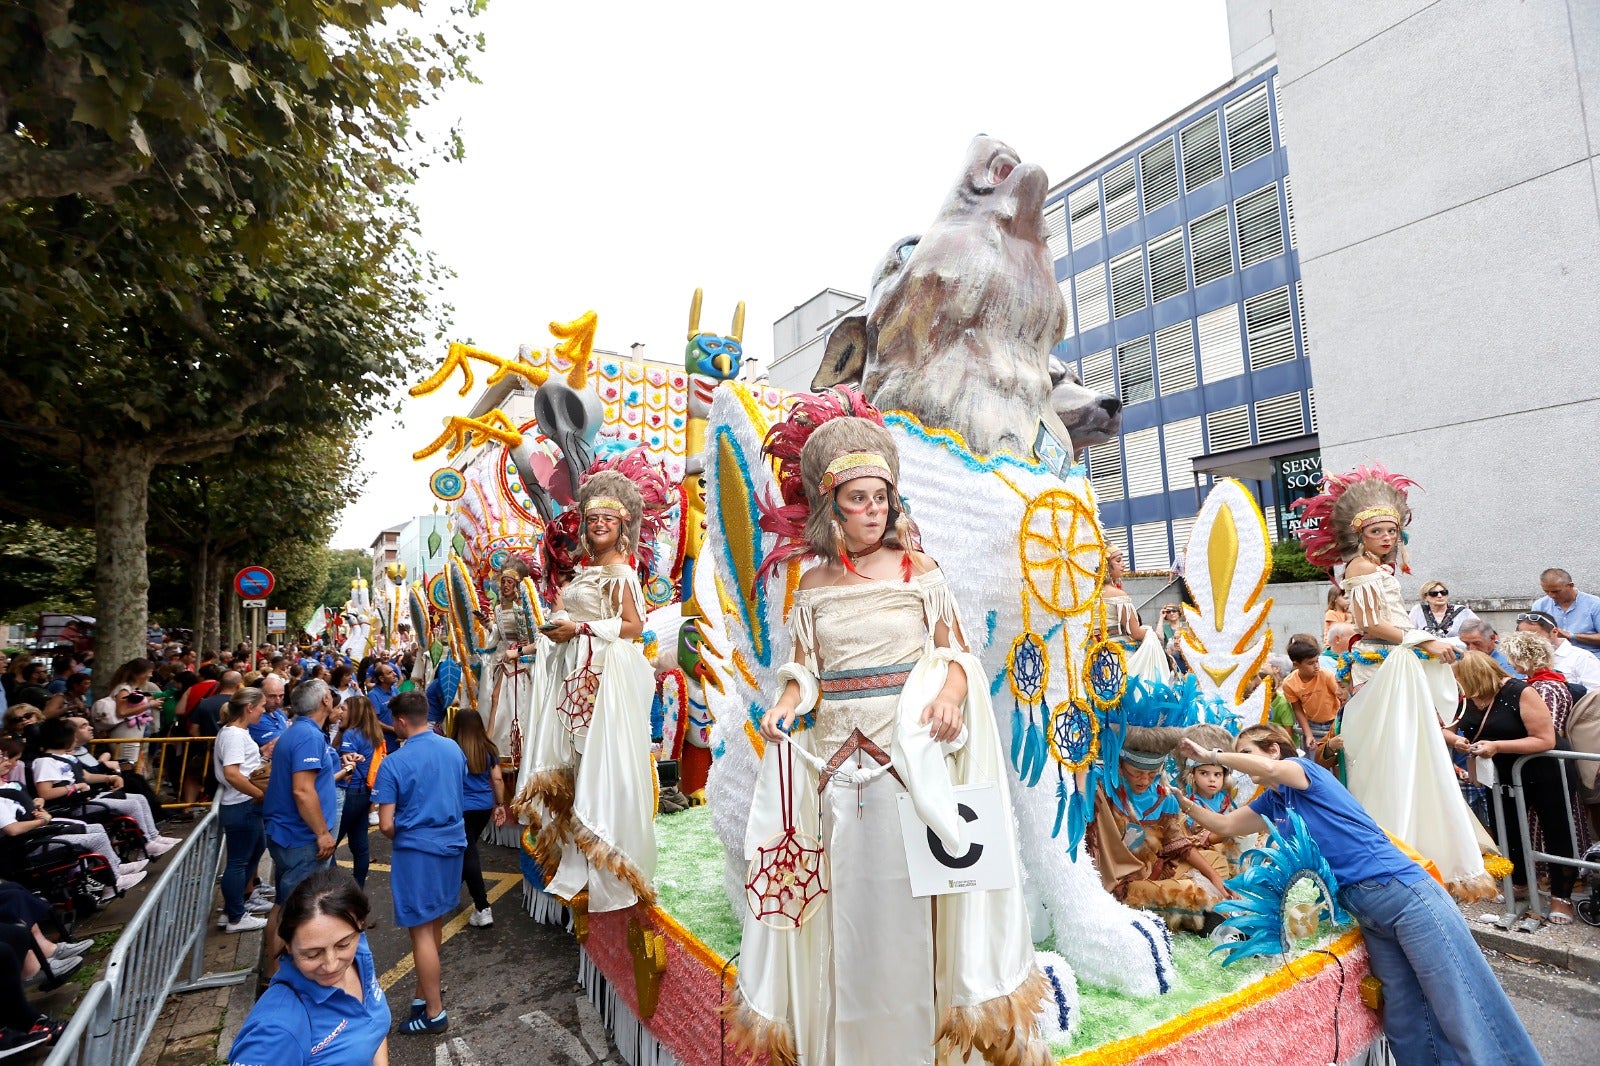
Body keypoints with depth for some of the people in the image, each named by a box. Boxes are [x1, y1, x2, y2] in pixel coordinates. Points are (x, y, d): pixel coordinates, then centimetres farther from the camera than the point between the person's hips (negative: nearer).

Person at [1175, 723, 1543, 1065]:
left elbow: (1270, 768, -29)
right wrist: (1183, 801, 13)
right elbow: (1224, 825, 23)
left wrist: (1211, 754, -19)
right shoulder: (1271, 804, 15)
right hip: (1366, 912, 8)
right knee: (1407, 1028, 9)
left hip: (1405, 893, -8)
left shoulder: (1305, 769, -6)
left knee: (1468, 1016, -5)